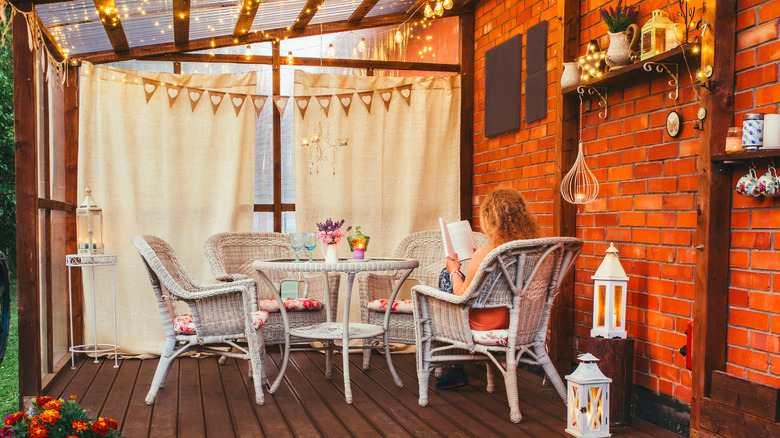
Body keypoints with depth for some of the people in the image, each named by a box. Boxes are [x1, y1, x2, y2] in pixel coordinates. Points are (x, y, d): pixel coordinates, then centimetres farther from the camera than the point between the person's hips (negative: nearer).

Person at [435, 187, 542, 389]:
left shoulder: (484, 255, -28)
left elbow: (462, 296, -14)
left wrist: (454, 270, 3)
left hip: (484, 325, -7)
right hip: (517, 320, 7)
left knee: (446, 276, 17)